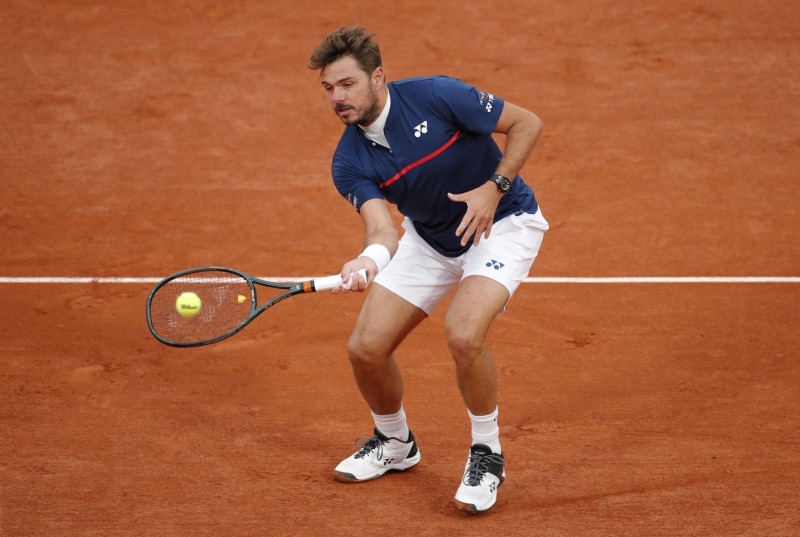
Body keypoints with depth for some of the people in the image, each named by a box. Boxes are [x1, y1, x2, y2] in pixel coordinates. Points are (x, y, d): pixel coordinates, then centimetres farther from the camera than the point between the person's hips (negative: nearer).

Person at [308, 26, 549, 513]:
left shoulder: (438, 97, -25)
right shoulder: (349, 163, -13)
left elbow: (527, 123, -15)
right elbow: (382, 226, -27)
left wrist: (494, 187, -25)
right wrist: (367, 262, -50)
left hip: (502, 222, -5)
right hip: (428, 238, 5)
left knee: (463, 333, -29)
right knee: (367, 348, -4)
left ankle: (488, 453, -5)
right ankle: (395, 444, 26)